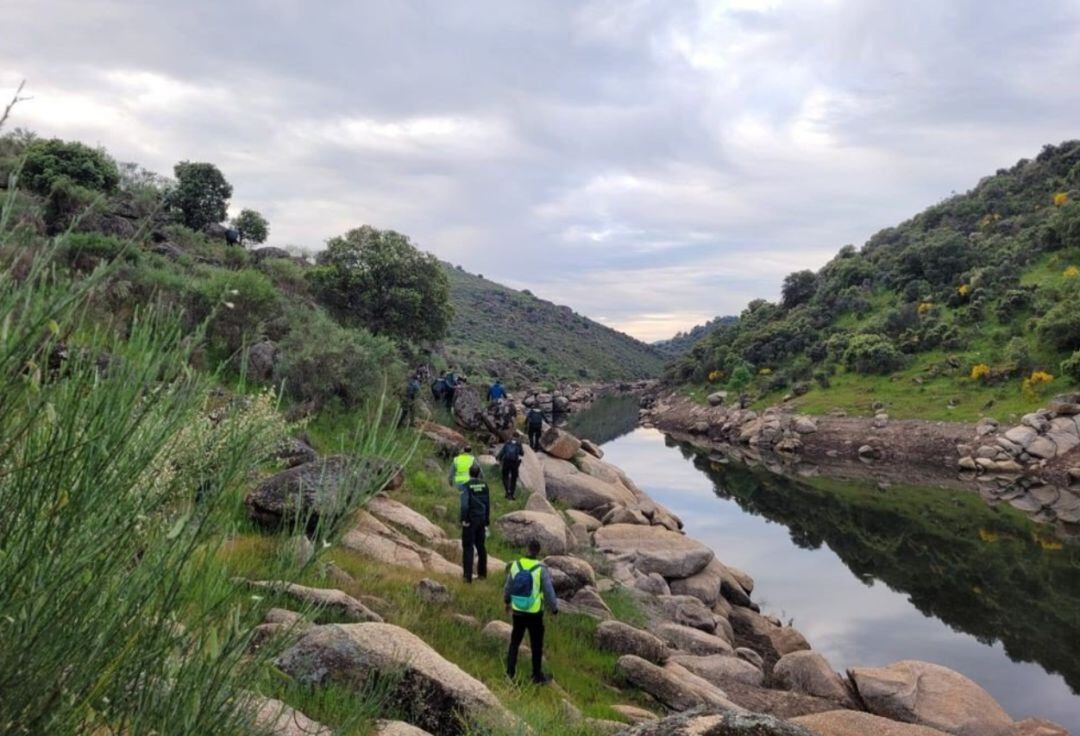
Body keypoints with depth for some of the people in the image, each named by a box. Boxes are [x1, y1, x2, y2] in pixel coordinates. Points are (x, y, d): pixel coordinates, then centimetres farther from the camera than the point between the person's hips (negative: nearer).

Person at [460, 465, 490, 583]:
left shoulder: (467, 486, -10)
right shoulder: (484, 485, 4)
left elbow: (465, 504, -20)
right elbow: (488, 503, 9)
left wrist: (464, 519, -16)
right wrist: (487, 521, 16)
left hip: (471, 520, -5)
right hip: (482, 519, 5)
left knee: (468, 547, 0)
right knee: (480, 546, 16)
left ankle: (468, 576, -3)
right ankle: (482, 573, 24)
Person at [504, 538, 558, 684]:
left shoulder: (516, 565, -5)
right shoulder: (541, 569, -16)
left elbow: (508, 587, 6)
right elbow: (549, 591, -11)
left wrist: (507, 602, 24)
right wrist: (554, 608, 5)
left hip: (517, 612, 3)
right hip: (534, 614, -3)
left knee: (514, 642, 18)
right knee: (536, 645, 11)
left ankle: (510, 672, 26)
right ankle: (537, 676, 20)